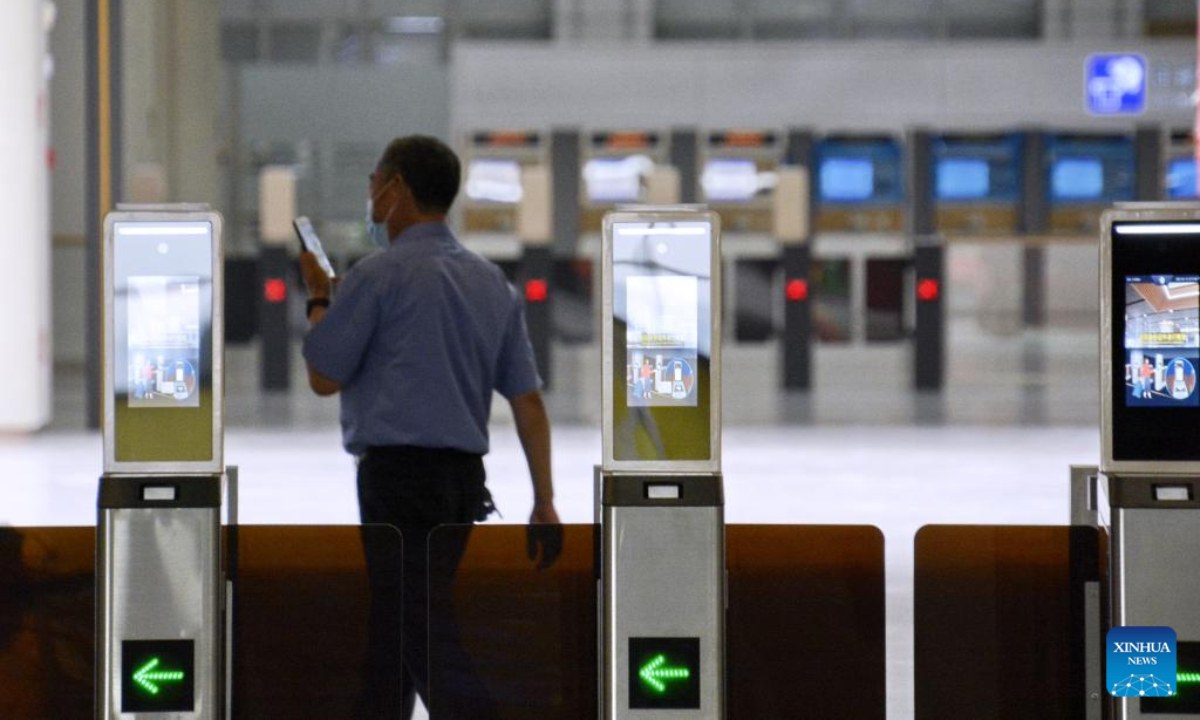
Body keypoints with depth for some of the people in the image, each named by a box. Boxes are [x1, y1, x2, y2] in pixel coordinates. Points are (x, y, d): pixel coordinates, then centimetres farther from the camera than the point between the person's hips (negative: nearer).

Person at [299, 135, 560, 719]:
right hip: (464, 479, 8)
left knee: (426, 645, -10)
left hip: (398, 473, -8)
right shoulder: (492, 282, 12)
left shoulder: (379, 275, -9)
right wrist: (544, 502, 10)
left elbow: (324, 377, -4)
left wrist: (318, 297, 11)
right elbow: (527, 398, 10)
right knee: (392, 636, 18)